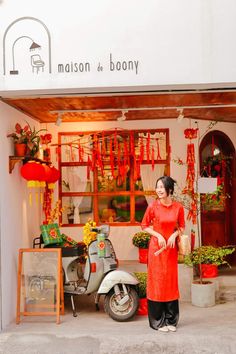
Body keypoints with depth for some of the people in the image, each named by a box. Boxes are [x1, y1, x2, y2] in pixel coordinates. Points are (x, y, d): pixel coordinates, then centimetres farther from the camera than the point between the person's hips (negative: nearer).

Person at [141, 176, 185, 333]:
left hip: (171, 248, 2)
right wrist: (158, 235, -12)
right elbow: (144, 225, 0)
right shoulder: (153, 206, -8)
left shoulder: (178, 207, -3)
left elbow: (182, 227, 9)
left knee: (171, 281, 9)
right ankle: (158, 321, 15)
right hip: (156, 247, -2)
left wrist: (174, 235, -10)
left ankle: (171, 320, 22)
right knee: (157, 281, 2)